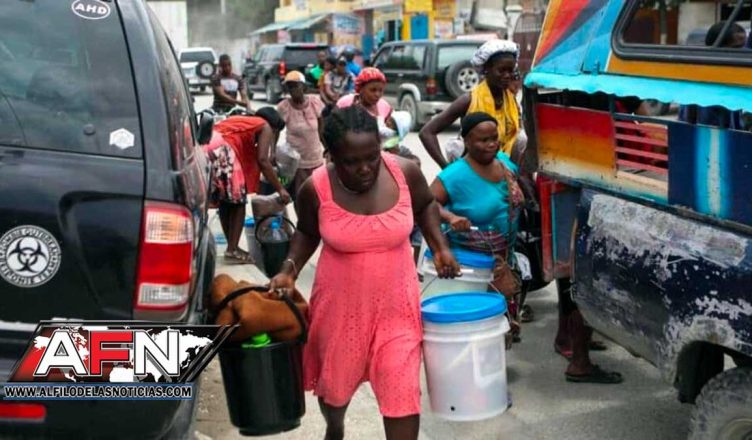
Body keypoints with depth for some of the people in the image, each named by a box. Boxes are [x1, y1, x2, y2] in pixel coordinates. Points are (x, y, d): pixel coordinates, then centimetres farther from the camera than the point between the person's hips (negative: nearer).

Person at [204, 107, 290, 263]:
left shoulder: (242, 122, 36)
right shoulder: (265, 127, 14)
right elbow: (262, 160, -1)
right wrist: (280, 189, 2)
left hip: (205, 148, 8)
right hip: (222, 150, -8)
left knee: (224, 201, 17)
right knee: (238, 200, 5)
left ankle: (232, 247, 23)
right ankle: (233, 250, 3)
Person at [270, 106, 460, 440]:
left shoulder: (405, 172, -16)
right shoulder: (316, 189, -18)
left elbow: (425, 205, 7)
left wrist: (440, 248, -4)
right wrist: (289, 270, -10)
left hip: (395, 302, 0)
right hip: (340, 303, 1)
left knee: (402, 390, -1)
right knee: (335, 380, 22)